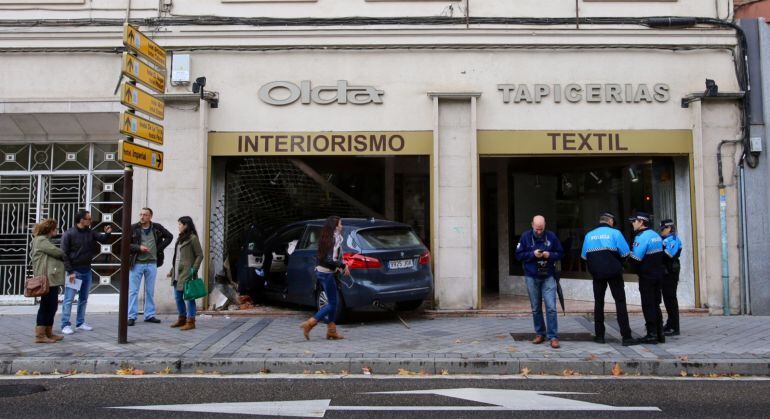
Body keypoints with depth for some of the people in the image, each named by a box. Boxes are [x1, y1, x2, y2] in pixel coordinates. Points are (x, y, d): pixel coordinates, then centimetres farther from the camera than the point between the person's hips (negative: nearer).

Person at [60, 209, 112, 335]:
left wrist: (107, 233, -15)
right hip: (74, 271, -6)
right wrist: (70, 271, -15)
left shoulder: (90, 233, 6)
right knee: (69, 299, -3)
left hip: (87, 270, 6)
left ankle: (80, 323, 21)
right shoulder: (69, 234, -10)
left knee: (83, 299, 12)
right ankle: (66, 325, 0)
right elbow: (64, 254, -11)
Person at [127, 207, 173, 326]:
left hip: (152, 264, 2)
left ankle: (149, 315, 18)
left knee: (150, 291, 10)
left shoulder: (157, 227, 3)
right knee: (133, 291, -1)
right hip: (136, 263, -2)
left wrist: (160, 248, 4)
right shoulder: (133, 228, -3)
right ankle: (132, 316, 4)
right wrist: (138, 247, -17)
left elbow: (169, 236, 15)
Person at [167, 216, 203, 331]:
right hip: (177, 273, 9)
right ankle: (182, 319, 26)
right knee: (178, 297, 14)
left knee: (188, 297, -5)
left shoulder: (193, 238, -9)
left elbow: (200, 255, -10)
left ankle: (190, 321, -1)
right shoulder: (180, 238, 17)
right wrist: (172, 270, 20)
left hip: (187, 273, -9)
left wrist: (194, 269, -18)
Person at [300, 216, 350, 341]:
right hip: (327, 273, -9)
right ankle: (309, 324, -4)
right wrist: (343, 266, -11)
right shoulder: (336, 238, -15)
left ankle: (331, 331, 17)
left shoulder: (325, 238, 11)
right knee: (332, 303, 0)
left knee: (332, 302, 14)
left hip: (320, 271, 9)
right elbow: (331, 259, -24)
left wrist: (337, 267, 12)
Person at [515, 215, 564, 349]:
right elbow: (518, 255, 0)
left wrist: (550, 255, -14)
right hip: (531, 277, 1)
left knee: (551, 307, -8)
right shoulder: (526, 236, -1)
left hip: (548, 277, -1)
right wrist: (532, 254, -16)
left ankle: (553, 337, -3)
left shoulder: (551, 236, -1)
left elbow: (560, 253, 6)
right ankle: (540, 334, 22)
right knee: (536, 308, 9)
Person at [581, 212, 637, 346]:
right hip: (614, 273, -3)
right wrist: (618, 264, 10)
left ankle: (599, 335, 13)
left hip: (597, 274, 3)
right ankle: (626, 336, -2)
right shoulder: (614, 233, -5)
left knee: (598, 303, 11)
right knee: (620, 302, 1)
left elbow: (584, 256, 6)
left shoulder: (589, 235, 5)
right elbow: (625, 253, -7)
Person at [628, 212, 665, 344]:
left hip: (646, 276, -8)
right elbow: (659, 255, 15)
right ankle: (660, 334, 16)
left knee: (648, 305, -2)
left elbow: (635, 259, -22)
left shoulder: (641, 237, -17)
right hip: (658, 274, 8)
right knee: (656, 304, 14)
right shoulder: (656, 235, 11)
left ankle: (652, 334, 0)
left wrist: (627, 257, -4)